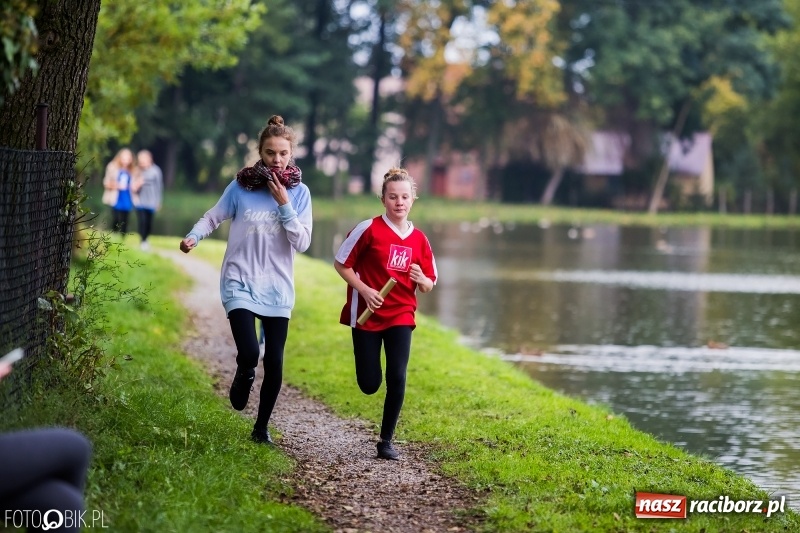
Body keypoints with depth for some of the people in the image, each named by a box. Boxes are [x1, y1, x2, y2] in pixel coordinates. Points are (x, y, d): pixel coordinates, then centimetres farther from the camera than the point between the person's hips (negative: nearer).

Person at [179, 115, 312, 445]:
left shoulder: (299, 192, -1)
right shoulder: (241, 186, -4)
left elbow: (302, 243, -6)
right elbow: (213, 218, 3)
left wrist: (284, 205, -15)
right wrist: (193, 237, -16)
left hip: (277, 289, 2)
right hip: (241, 284, -2)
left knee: (274, 362, 5)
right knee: (249, 353, -19)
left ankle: (262, 428, 23)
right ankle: (243, 380, 19)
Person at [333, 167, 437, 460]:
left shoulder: (419, 240, 2)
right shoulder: (369, 229, -9)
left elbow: (429, 284, 10)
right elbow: (341, 263, -4)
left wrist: (422, 280, -14)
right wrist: (364, 290, -16)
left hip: (401, 316, 2)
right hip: (367, 314, -2)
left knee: (397, 378, -11)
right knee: (369, 385, -1)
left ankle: (386, 441, 1)